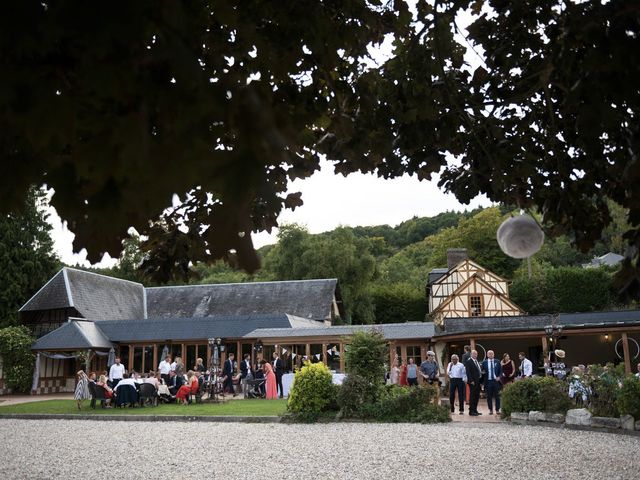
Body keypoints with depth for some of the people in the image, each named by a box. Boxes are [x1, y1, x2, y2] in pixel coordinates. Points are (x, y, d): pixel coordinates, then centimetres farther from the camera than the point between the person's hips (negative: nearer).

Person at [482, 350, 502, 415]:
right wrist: (483, 372, -14)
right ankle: (490, 410, 13)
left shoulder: (497, 362, 5)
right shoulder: (484, 362, 4)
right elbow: (482, 371, 8)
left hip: (496, 381, 0)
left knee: (497, 396, 2)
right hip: (488, 381, 0)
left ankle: (497, 410, 10)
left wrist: (499, 377, -7)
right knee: (489, 396, 4)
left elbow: (500, 371, 7)